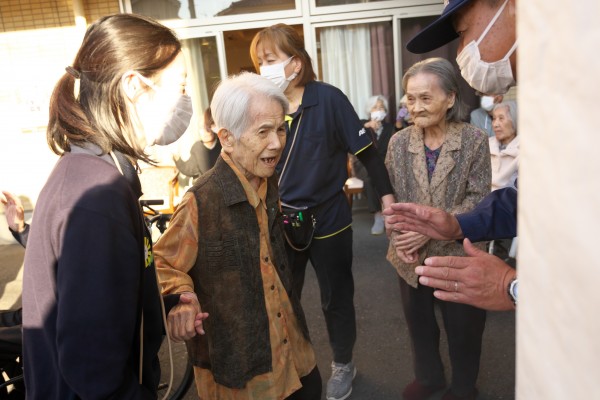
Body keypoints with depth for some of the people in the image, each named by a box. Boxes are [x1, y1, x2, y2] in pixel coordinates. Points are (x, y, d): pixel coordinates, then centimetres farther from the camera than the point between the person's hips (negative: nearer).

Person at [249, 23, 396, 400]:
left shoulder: (328, 98, -14)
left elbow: (366, 151, -10)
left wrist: (387, 196, -12)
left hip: (328, 219, -3)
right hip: (280, 221, 3)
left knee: (336, 297, 14)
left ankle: (343, 365, 39)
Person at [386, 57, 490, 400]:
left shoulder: (475, 140, -11)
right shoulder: (399, 142, -3)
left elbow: (478, 199, -13)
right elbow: (390, 197, 2)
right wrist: (399, 237, -13)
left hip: (458, 254, -3)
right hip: (412, 255, 3)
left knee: (463, 327, 15)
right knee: (419, 323, 20)